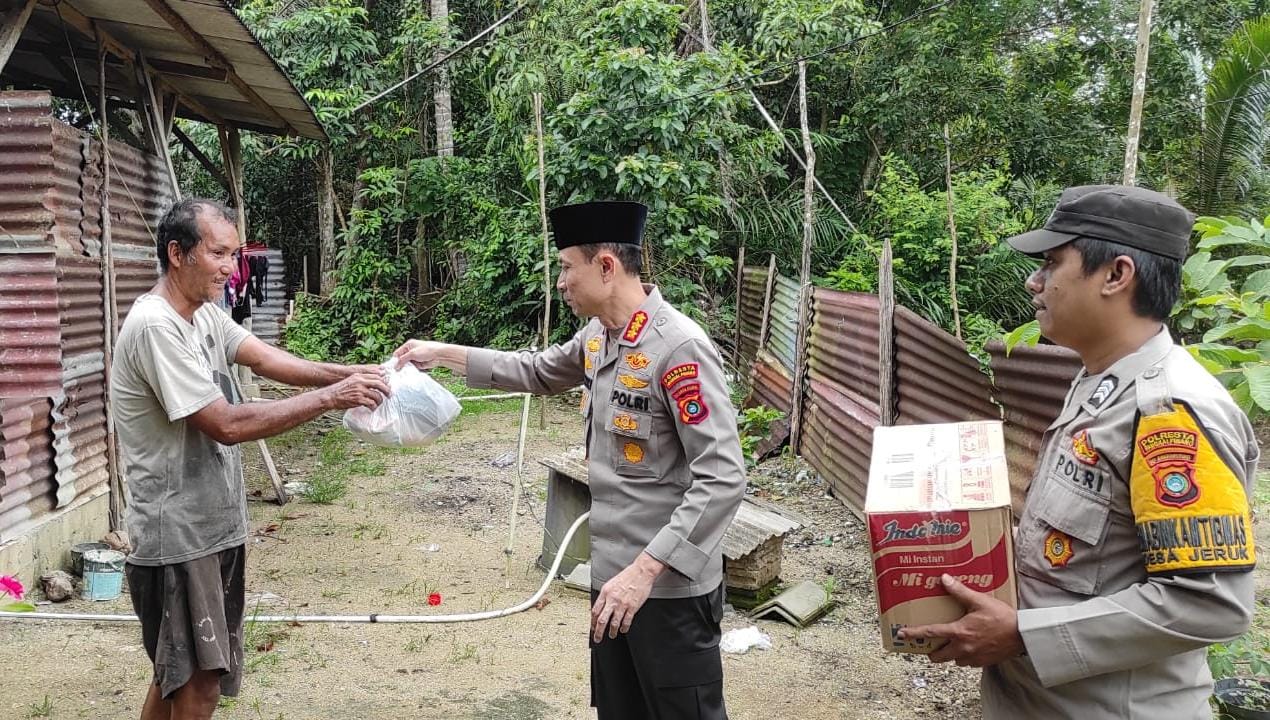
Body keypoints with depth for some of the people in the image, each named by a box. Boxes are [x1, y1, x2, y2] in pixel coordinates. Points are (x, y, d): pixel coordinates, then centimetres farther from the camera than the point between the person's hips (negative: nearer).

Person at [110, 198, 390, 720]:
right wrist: (329, 398, -24)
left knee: (181, 672, 20)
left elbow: (264, 359, 1)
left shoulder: (204, 313, 8)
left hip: (213, 524, 9)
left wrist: (347, 374, -15)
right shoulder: (154, 326, -22)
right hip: (178, 535, -9)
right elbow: (228, 425, -25)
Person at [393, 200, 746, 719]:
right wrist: (442, 354, 21)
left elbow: (722, 479, -25)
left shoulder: (680, 348, -22)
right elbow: (537, 372, 26)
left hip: (669, 584, -8)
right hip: (612, 573, 9)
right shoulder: (598, 337, 6)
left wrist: (645, 569, -28)